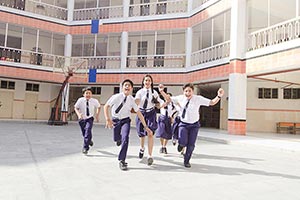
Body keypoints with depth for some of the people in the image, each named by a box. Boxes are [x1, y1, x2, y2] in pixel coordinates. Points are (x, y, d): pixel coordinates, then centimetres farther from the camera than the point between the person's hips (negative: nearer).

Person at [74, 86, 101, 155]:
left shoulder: (94, 101, -14)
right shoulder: (80, 100, -17)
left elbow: (98, 107, 6)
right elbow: (76, 108, -7)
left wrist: (97, 115, 5)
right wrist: (78, 114, -25)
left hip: (90, 118, -1)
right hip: (82, 119, 1)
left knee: (88, 130, -23)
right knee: (84, 133, 11)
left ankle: (85, 147, -15)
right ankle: (89, 140, 47)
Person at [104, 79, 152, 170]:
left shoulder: (132, 100, -15)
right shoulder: (116, 97, -19)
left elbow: (139, 113, -11)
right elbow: (106, 106, -14)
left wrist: (145, 127, -11)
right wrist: (108, 119, -28)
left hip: (125, 120, 0)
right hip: (115, 120, 0)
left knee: (125, 138, -21)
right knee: (116, 139, 8)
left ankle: (122, 161, -10)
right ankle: (119, 138, 50)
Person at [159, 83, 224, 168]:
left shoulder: (198, 99, -13)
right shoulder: (180, 98, -10)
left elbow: (212, 102, -11)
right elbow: (169, 98, 3)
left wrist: (219, 96, -28)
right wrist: (162, 92, -10)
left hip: (194, 125, 1)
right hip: (183, 124, 0)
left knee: (191, 145, 4)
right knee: (183, 142, -21)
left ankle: (186, 161, 30)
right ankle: (181, 144, 20)